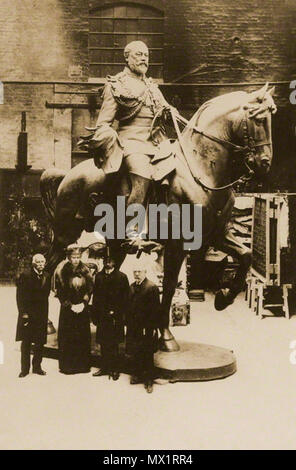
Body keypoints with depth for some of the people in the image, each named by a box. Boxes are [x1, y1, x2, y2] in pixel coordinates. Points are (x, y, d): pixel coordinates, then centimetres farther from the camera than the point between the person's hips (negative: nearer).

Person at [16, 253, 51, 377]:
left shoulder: (47, 277, 7)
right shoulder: (25, 275, -6)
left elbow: (46, 295, 12)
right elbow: (20, 296, -7)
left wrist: (45, 314, 6)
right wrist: (23, 313, -13)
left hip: (41, 315, 4)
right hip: (27, 314, -3)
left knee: (40, 342, 7)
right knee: (26, 342, 4)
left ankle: (37, 366, 19)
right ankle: (25, 368, 13)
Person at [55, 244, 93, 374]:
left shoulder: (85, 271, 0)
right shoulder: (61, 272, -5)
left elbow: (90, 289, 2)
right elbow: (60, 293, -5)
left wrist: (83, 303, -10)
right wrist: (71, 306, -10)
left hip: (83, 309, 2)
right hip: (67, 310, -2)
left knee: (83, 338, 5)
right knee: (67, 338, 0)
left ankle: (83, 365, 16)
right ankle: (67, 366, 11)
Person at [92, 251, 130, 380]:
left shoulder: (121, 277, -3)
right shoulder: (99, 276, 8)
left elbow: (125, 297, -3)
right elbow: (95, 296, 9)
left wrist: (119, 313, -10)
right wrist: (94, 315, 4)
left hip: (115, 317, -3)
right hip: (102, 316, 4)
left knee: (113, 344, 2)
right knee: (103, 344, 11)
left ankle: (114, 369, 14)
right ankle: (104, 367, 23)